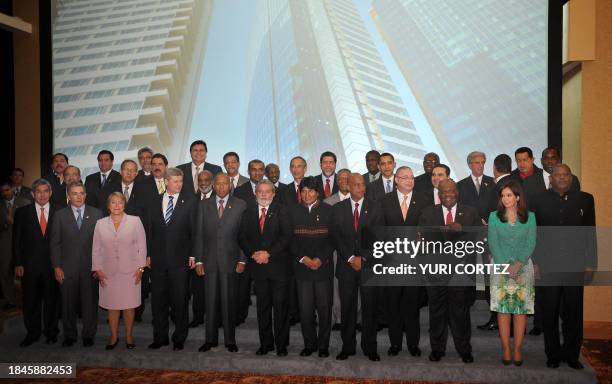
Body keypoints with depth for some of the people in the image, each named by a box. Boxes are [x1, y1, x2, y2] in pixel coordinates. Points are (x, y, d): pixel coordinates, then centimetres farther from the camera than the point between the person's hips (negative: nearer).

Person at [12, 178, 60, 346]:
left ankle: (51, 332, 24)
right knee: (30, 301, 9)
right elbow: (16, 240, 2)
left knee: (52, 299, 9)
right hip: (30, 264, 0)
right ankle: (32, 333, 25)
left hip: (52, 264, 0)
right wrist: (18, 263, -3)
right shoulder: (22, 212, 2)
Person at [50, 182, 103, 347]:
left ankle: (88, 334, 21)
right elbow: (55, 243, 4)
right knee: (68, 303, 9)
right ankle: (69, 335, 26)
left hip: (90, 267, 0)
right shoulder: (59, 215, 5)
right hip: (67, 268, 1)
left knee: (90, 302, 6)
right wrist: (56, 266, -2)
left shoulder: (96, 214, 4)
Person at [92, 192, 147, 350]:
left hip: (130, 272, -1)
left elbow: (142, 246, 0)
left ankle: (129, 335, 20)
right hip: (108, 273, 2)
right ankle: (114, 336, 23)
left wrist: (140, 267, -4)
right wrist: (98, 270, 2)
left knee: (129, 305, 3)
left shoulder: (135, 221, -1)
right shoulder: (100, 223, 5)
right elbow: (96, 249, 8)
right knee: (112, 306, 7)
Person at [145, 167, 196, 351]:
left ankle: (179, 338, 17)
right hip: (158, 258, 3)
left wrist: (192, 255, -6)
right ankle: (160, 337, 22)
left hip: (180, 259, -3)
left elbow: (194, 229, -1)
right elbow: (149, 230, 11)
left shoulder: (189, 201, 1)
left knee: (180, 300, 4)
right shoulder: (154, 203, 10)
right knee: (158, 299, 9)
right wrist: (148, 254, 5)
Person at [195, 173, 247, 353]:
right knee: (210, 302, 7)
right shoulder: (204, 205, 8)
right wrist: (198, 260, 1)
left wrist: (242, 260, -5)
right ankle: (211, 339, 19)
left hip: (230, 261, -2)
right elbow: (198, 234, 6)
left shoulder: (240, 205, 2)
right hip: (209, 261, 2)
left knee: (229, 302, 3)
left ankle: (230, 340, 15)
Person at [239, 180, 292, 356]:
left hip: (278, 264, -3)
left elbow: (286, 236, -9)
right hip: (258, 266, 3)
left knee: (280, 306, 1)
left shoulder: (281, 211, -1)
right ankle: (265, 343, 20)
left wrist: (268, 253, -15)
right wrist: (253, 254, -9)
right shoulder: (249, 212, 10)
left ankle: (281, 344, 12)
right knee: (262, 306, 10)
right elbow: (243, 237, 7)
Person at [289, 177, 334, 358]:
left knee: (324, 307, 4)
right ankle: (309, 344, 17)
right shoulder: (293, 211, 8)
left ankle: (323, 345, 17)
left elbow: (333, 238, 0)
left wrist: (320, 259, -10)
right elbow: (290, 239, 5)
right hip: (301, 266, 1)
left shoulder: (328, 210, 3)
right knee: (305, 308, 3)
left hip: (323, 266, -1)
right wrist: (303, 258, -7)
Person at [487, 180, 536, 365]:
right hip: (500, 266, 0)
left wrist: (518, 264, -13)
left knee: (521, 308, -1)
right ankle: (505, 348, 4)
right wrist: (505, 265, -12)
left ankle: (518, 348, 5)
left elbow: (531, 243, -1)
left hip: (523, 266, 0)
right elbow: (492, 243, -2)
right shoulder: (494, 216, 5)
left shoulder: (529, 217, 6)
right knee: (503, 308, -2)